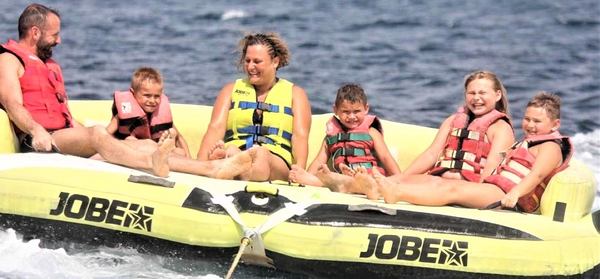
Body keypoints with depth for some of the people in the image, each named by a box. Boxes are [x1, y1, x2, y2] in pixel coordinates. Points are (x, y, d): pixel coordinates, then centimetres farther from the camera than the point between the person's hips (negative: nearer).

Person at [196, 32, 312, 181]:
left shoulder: (294, 93, 21)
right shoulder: (231, 90, 25)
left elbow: (300, 136, 8)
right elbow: (216, 128, 10)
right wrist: (200, 163, -8)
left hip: (276, 163, -2)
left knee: (261, 154, -40)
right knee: (231, 152, -37)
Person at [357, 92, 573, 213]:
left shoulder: (551, 147, 0)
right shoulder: (526, 144, 33)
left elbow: (537, 174, -20)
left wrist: (515, 193, -36)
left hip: (504, 196, -9)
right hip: (492, 188, 9)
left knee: (452, 189, -27)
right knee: (439, 182, -9)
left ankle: (395, 194, -43)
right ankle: (380, 187, -26)